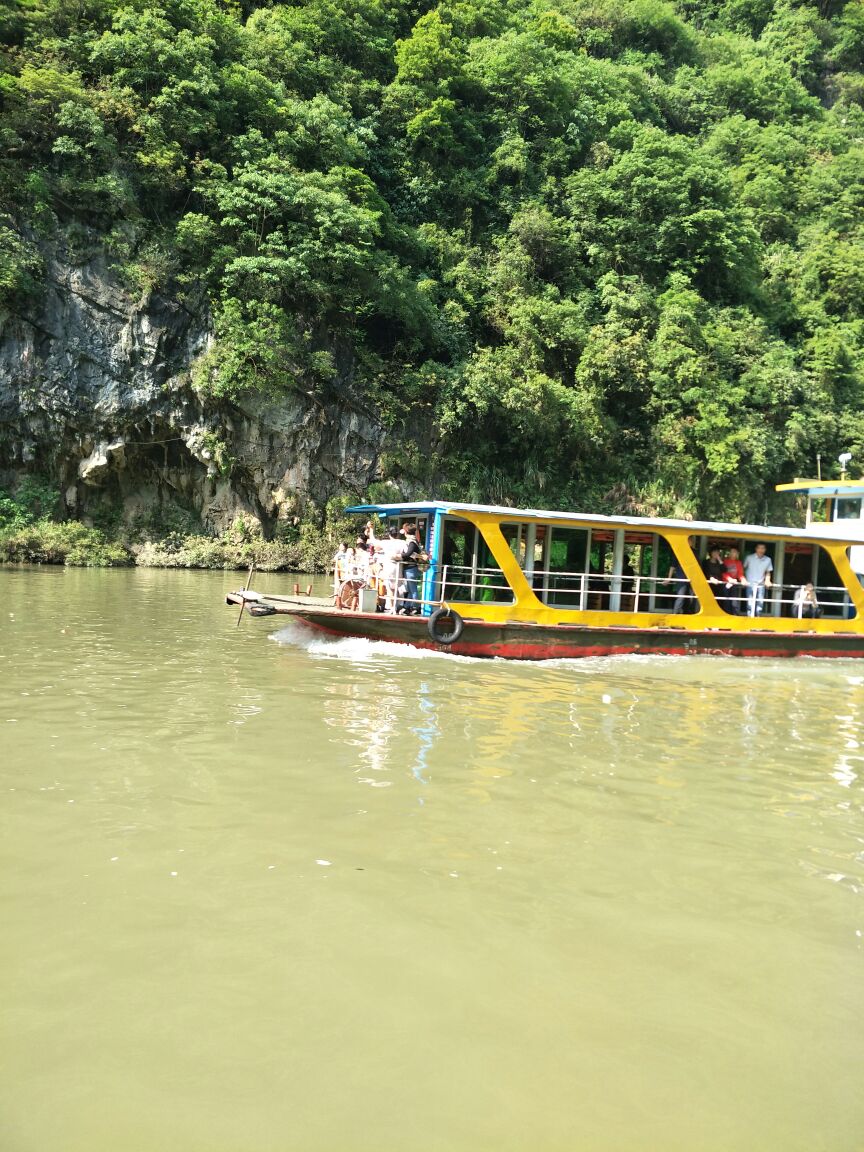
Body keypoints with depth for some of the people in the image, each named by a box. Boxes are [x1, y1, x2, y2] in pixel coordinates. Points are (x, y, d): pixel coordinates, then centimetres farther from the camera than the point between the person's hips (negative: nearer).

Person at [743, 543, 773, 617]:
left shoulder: (768, 560, 6)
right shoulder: (749, 558, -2)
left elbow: (768, 572, 15)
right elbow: (743, 569, 6)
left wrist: (767, 580, 0)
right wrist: (743, 579, -4)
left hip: (761, 585, 3)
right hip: (750, 584, -3)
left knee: (760, 603, 2)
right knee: (750, 603, -6)